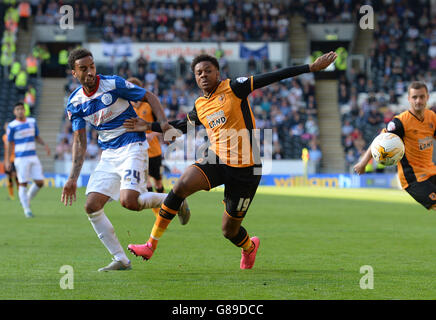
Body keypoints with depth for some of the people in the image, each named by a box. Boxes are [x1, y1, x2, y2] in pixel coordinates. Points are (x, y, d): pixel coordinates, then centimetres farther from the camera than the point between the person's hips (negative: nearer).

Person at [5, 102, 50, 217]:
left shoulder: (32, 121, 10)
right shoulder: (12, 126, -4)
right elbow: (9, 144, -1)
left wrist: (44, 144, 2)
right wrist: (7, 161, -4)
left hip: (33, 157, 5)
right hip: (21, 159, -5)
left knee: (40, 182, -1)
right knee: (23, 184, -5)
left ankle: (27, 199, 22)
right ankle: (26, 209, 2)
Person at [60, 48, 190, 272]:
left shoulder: (114, 84, -12)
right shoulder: (75, 103, 3)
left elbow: (149, 97, -2)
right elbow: (79, 141, 7)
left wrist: (163, 123, -17)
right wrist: (73, 178, 2)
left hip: (132, 147, -6)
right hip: (108, 155, 6)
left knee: (128, 201, -26)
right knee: (92, 207, -6)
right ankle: (120, 260, 2)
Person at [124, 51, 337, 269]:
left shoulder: (233, 88, -6)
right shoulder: (199, 106, 11)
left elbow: (270, 78, -10)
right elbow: (181, 126, 30)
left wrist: (311, 67, -13)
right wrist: (149, 127, 24)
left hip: (245, 168, -4)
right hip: (217, 161, 4)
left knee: (230, 230, 2)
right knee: (183, 184, -26)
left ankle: (249, 247, 42)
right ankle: (151, 245, -21)